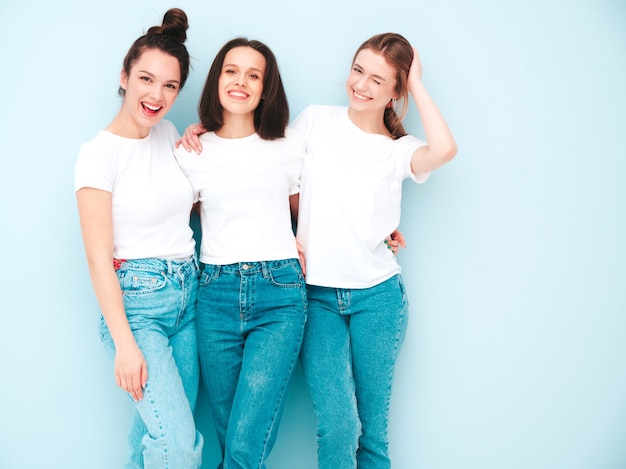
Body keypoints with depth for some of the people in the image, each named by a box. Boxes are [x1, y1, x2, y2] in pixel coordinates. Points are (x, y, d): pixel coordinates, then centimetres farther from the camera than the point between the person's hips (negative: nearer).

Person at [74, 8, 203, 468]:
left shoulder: (169, 134, 7)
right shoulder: (100, 153, -11)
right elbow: (99, 258, -13)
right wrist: (125, 344, -18)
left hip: (188, 293, 6)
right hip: (136, 300, -6)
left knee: (156, 430, 12)